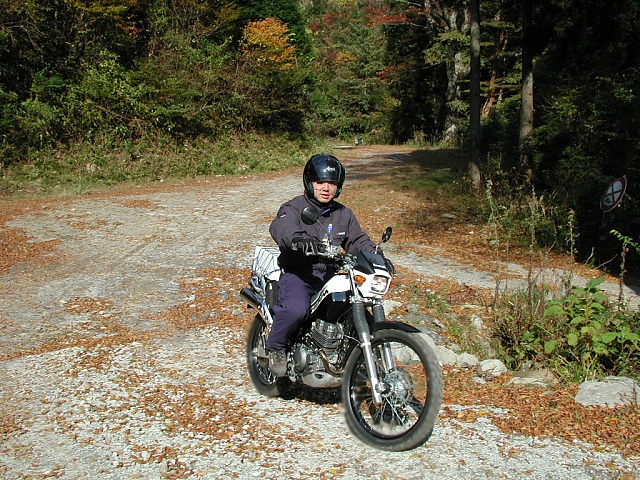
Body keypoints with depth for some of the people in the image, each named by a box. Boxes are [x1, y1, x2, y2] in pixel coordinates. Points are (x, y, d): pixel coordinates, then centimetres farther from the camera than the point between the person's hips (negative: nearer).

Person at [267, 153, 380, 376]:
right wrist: (298, 237, -50)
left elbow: (358, 240, 15)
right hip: (297, 275, -6)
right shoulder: (294, 208, -5)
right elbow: (280, 226, -26)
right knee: (296, 309, -33)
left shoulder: (343, 214, 16)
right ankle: (276, 347, -4)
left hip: (329, 276, 6)